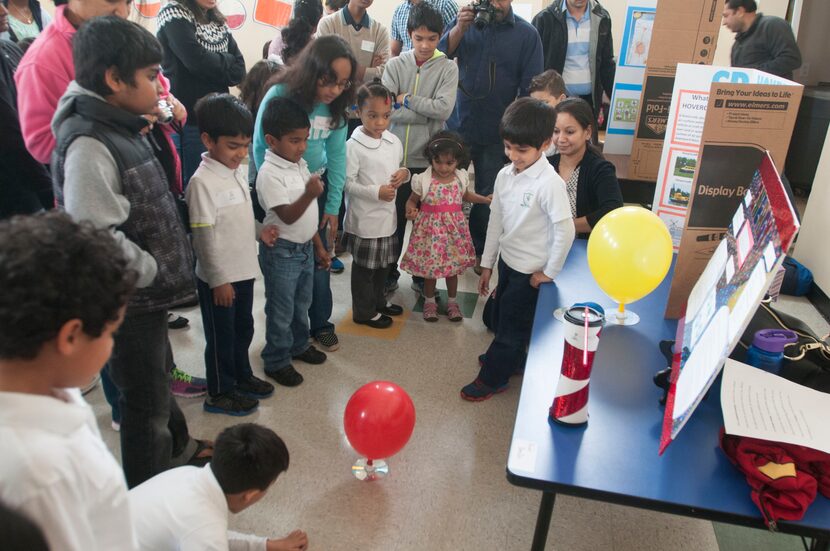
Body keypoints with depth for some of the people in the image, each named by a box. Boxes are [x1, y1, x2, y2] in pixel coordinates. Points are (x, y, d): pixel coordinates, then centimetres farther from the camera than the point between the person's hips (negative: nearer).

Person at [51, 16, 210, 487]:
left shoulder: (121, 127, 5)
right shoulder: (89, 145, -25)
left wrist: (168, 270, 11)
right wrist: (158, 275, -19)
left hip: (149, 292, 9)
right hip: (129, 300, -9)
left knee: (159, 375, 27)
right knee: (147, 400, 7)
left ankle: (178, 449, 50)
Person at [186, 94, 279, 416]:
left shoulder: (237, 172, 4)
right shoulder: (202, 181, -21)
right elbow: (204, 236, -20)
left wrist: (259, 232, 0)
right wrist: (219, 280, -17)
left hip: (244, 270, 8)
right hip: (218, 278, -8)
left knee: (243, 328, 22)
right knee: (221, 336, 9)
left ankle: (242, 376, 42)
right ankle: (219, 393, 26)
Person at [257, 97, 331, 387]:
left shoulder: (301, 164, 5)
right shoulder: (269, 173, -21)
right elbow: (287, 216, -27)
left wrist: (318, 245, 16)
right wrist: (309, 194, -43)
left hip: (305, 247, 8)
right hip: (282, 252, -8)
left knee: (302, 303, 23)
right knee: (281, 310, 6)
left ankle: (299, 345, 42)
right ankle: (276, 361, 22)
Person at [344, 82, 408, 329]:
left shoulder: (394, 141, 3)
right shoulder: (353, 146, -18)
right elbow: (347, 182, -18)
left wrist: (404, 174, -6)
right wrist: (376, 192, -26)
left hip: (387, 214, 7)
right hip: (364, 218, -7)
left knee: (384, 263, 22)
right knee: (364, 267, 8)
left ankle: (378, 300, 42)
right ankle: (364, 311, 24)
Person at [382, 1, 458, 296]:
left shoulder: (448, 68, 0)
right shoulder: (395, 65, 1)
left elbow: (444, 108, -14)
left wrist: (407, 99, -9)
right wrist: (428, 113, -14)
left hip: (429, 158, -1)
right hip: (397, 156, 1)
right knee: (394, 219, 11)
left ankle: (422, 277, 27)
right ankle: (389, 274, 27)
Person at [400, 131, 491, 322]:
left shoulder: (462, 177, -3)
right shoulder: (423, 179, -14)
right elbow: (412, 200, -4)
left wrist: (485, 199, 6)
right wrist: (410, 210, -25)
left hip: (454, 227, 3)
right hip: (430, 227, -3)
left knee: (453, 265, 14)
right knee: (429, 266, 8)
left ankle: (452, 301, 33)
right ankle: (429, 301, 29)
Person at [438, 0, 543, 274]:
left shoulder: (527, 34, -5)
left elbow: (530, 88, -5)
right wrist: (460, 28, -23)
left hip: (496, 133, -1)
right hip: (458, 124, 1)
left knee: (486, 194, 13)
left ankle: (479, 250, 29)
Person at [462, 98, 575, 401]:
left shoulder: (549, 183, -26)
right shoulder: (505, 175, -4)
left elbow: (565, 231, -25)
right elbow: (496, 221, 5)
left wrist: (550, 273, -15)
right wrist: (487, 264, 10)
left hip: (530, 271, -7)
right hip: (507, 261, 7)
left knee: (512, 324, 9)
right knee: (500, 316, 24)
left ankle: (492, 377, 29)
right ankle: (512, 359, 49)